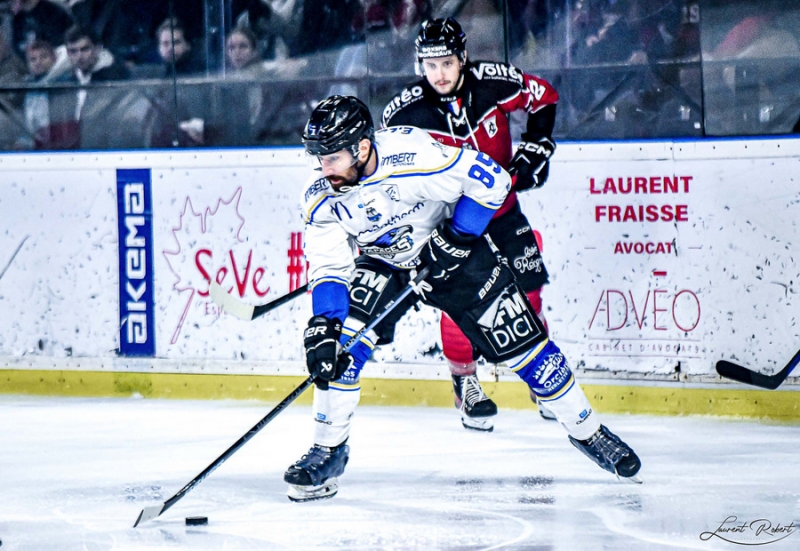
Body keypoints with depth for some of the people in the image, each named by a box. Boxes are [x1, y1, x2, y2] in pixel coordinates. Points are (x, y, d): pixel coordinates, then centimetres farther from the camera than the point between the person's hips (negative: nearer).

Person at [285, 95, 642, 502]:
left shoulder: (415, 155, -35)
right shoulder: (321, 197, -21)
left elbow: (491, 180, -27)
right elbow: (328, 268, -18)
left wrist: (457, 237, -27)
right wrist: (323, 324, -33)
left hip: (454, 253, -3)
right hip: (381, 265, 3)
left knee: (521, 343, -2)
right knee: (338, 345, -18)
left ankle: (586, 430, 15)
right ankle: (328, 449, -3)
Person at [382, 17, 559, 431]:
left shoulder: (493, 82, -17)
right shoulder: (405, 112, -19)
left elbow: (544, 98, 1)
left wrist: (536, 147, -8)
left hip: (500, 205, 2)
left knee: (527, 290, 2)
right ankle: (465, 385, 3)